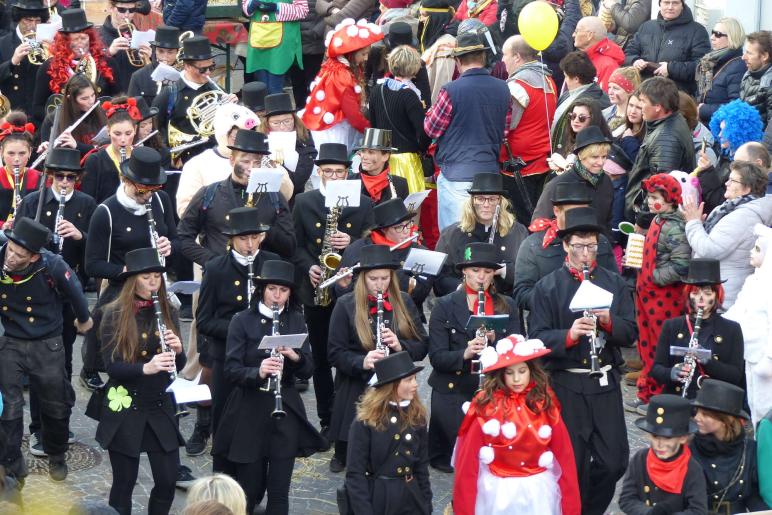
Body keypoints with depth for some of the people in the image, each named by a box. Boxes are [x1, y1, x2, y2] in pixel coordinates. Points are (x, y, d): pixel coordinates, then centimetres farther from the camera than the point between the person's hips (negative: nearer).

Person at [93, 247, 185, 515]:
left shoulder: (168, 312, 5)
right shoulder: (114, 314, -8)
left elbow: (178, 366, 7)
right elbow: (111, 365, -15)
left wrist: (177, 350, -15)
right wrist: (145, 367, -31)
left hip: (160, 406, 4)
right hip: (124, 409, -4)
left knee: (167, 482, 2)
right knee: (124, 483, 5)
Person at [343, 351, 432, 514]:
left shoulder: (417, 417, 3)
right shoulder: (366, 421, -11)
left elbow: (422, 466, 8)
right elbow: (355, 473, -12)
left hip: (412, 500, 4)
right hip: (378, 500, -4)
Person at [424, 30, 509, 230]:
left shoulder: (451, 91, -13)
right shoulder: (503, 89, 3)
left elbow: (432, 129, -1)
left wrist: (431, 111, 19)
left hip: (456, 175, -5)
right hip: (490, 172, 5)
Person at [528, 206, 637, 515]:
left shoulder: (614, 283, 7)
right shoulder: (547, 287, -1)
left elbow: (630, 333, 4)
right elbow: (537, 338, -8)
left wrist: (609, 322, -16)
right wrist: (569, 334, -25)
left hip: (605, 383, 3)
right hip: (566, 385, -3)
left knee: (615, 461, 2)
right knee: (572, 463, 2)